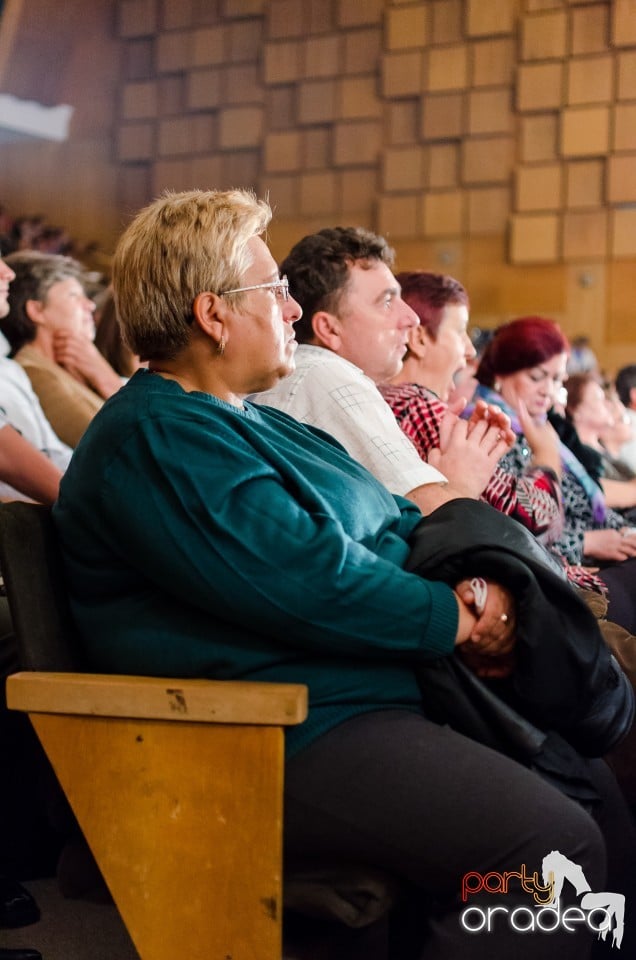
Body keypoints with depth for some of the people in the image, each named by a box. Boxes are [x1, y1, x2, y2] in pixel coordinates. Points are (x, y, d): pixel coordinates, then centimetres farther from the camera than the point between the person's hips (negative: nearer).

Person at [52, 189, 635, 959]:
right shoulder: (155, 439, -14)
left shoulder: (258, 425, 21)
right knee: (556, 844, -24)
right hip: (289, 743, -11)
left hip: (383, 690, 11)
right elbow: (305, 581, -24)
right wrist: (452, 618, -10)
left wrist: (477, 582, 0)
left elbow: (398, 522, 21)